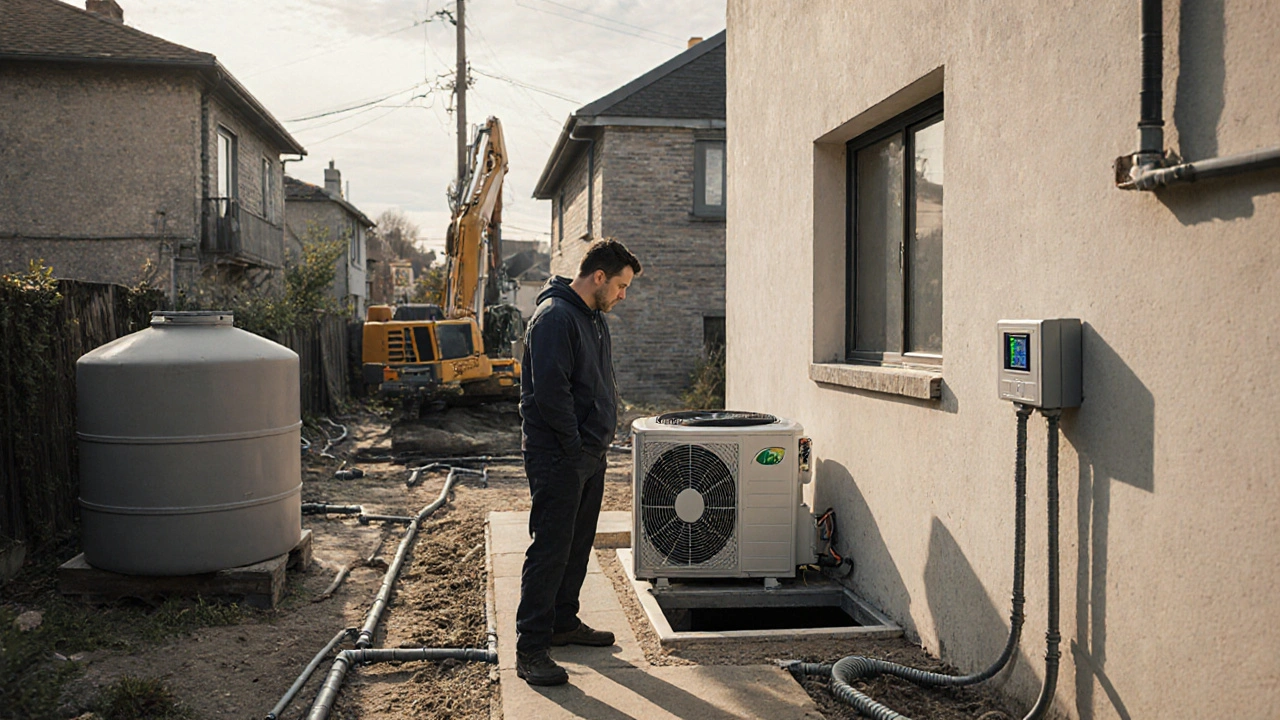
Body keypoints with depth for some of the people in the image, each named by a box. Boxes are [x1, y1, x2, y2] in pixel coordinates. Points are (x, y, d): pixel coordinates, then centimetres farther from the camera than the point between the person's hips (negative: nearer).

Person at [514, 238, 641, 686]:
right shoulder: (554, 317, -17)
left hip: (590, 453, 10)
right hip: (558, 458, -10)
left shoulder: (595, 318, 15)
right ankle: (530, 650, -1)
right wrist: (576, 447, -17)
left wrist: (600, 439, 12)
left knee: (578, 545, 17)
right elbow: (550, 393, -23)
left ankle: (563, 622, 31)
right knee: (550, 549, -7)